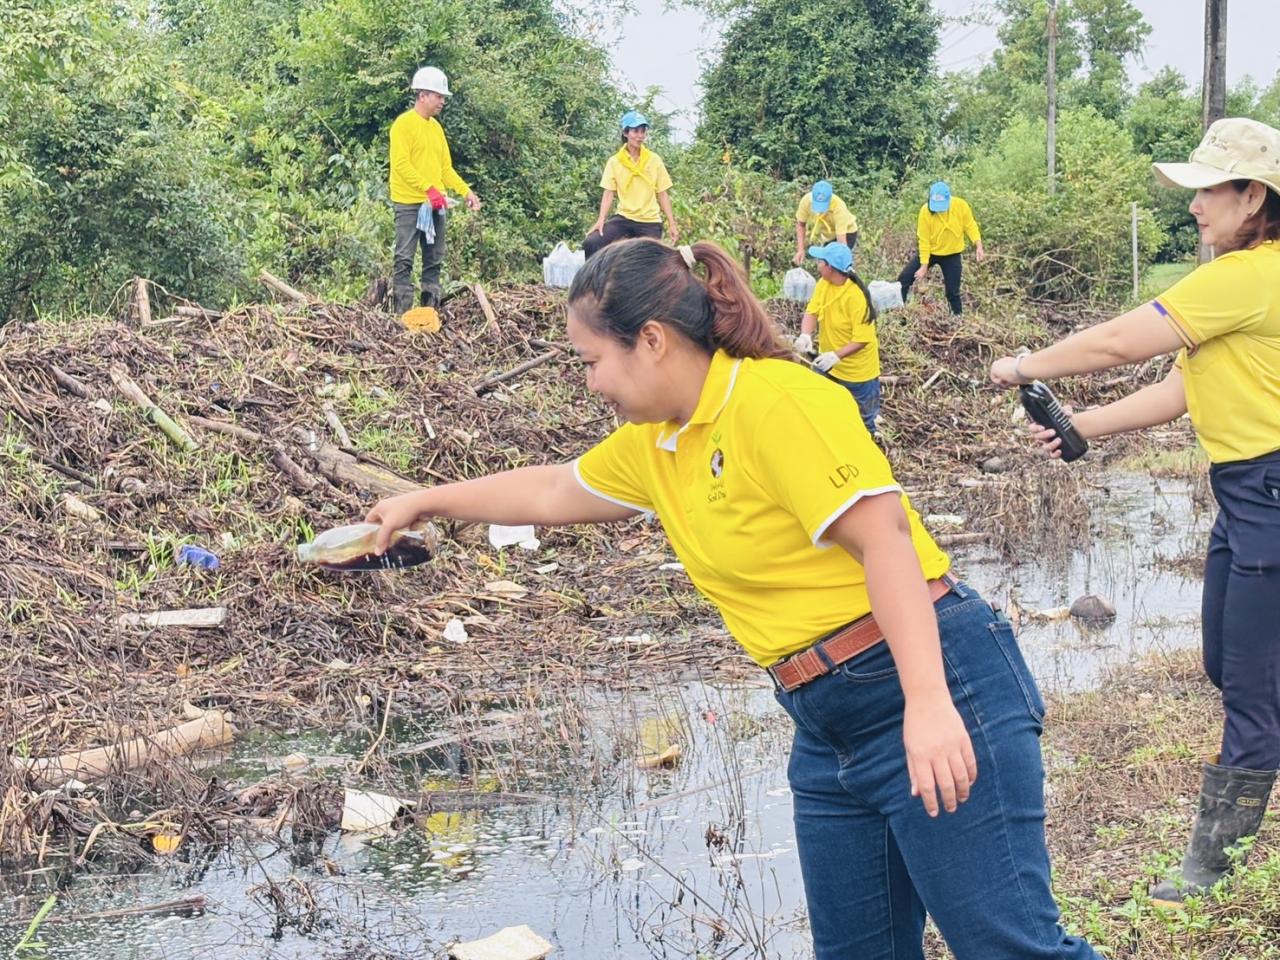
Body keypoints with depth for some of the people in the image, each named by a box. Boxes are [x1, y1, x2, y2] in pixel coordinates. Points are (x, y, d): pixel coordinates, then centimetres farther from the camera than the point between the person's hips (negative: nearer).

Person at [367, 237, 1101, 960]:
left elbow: (883, 536, -21)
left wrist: (927, 702, -28)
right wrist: (423, 502, 40)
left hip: (934, 686, -9)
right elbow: (551, 493, 32)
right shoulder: (653, 444, 14)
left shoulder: (776, 401, -14)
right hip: (829, 729, 9)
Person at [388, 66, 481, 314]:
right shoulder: (404, 124, -8)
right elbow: (401, 164, -18)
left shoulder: (436, 126, 16)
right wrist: (429, 188, -25)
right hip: (409, 203, -8)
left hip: (436, 204, 8)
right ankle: (402, 313, -7)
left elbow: (446, 167, 20)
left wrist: (466, 191, 7)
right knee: (404, 259, -7)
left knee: (434, 261, 8)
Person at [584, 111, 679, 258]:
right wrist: (601, 220, -17)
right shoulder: (614, 161, 0)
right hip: (624, 218, 0)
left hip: (650, 222, 0)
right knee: (590, 243, -21)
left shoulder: (654, 160, 1)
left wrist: (672, 224, 0)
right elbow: (608, 193, -3)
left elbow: (663, 194, 4)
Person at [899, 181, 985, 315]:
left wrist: (978, 246, -16)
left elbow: (970, 226, -5)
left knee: (953, 292, 4)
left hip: (952, 255, 0)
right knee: (904, 279, -6)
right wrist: (924, 265, -15)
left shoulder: (961, 205, -20)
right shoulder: (926, 210, -23)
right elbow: (924, 240, -17)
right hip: (928, 252, 0)